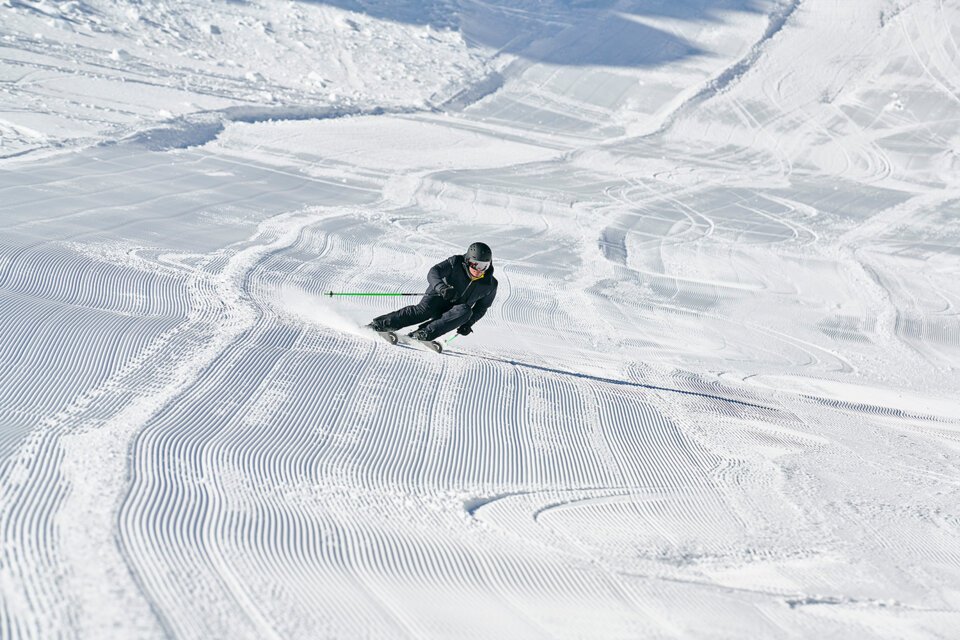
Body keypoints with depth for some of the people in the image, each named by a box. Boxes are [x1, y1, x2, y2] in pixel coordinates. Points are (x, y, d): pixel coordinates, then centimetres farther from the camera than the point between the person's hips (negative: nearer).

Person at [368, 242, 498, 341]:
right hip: (438, 298, -2)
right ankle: (378, 325, -38)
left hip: (453, 313, 2)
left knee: (465, 311, -32)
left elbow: (481, 307, 9)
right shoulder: (456, 263, -12)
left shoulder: (490, 285, -5)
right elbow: (433, 273, -24)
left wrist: (468, 323, -8)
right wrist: (441, 287, -46)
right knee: (423, 310, -34)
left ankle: (424, 334, -42)